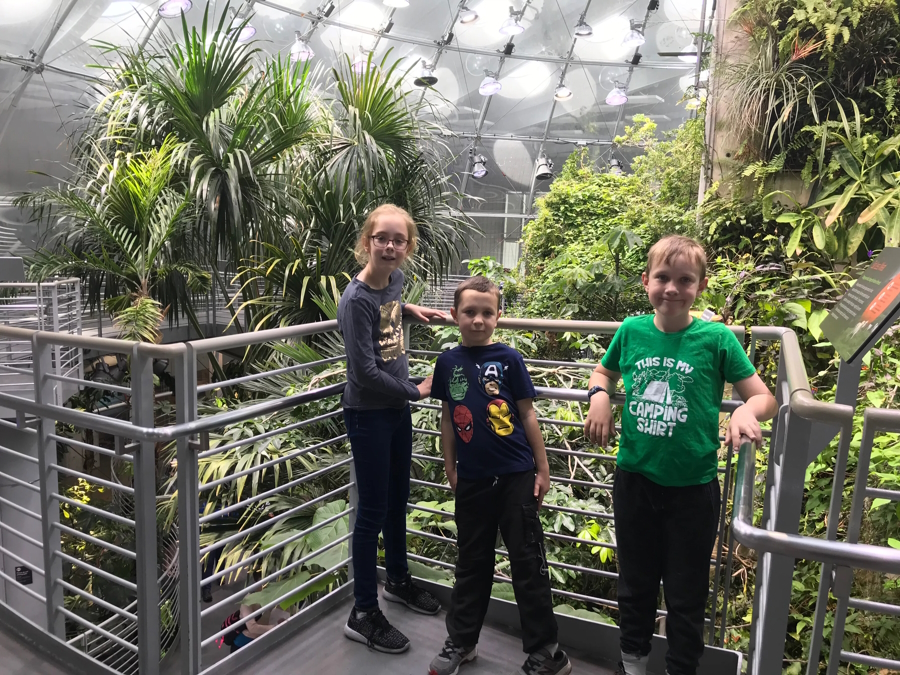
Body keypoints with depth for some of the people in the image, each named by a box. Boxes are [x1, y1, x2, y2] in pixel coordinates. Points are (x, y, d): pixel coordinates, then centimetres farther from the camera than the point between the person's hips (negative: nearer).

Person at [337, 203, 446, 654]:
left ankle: (398, 581, 42)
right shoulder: (356, 300, -22)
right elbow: (365, 372, -22)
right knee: (373, 510, 2)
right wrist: (415, 391, -12)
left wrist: (409, 308, 12)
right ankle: (363, 614, 18)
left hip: (397, 409, 7)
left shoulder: (395, 279, 0)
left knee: (398, 499, 20)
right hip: (368, 414, -7)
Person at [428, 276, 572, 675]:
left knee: (528, 564, 6)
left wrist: (542, 468, 0)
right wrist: (450, 469, 11)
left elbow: (527, 415, -1)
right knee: (472, 563, 16)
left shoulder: (508, 359, -5)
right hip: (472, 480, 3)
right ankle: (461, 641, 32)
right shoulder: (448, 363, 2)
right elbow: (448, 419, 10)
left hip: (516, 477, -2)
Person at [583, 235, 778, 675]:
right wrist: (599, 396, -7)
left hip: (692, 488, -2)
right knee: (635, 583, 21)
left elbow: (765, 397, -7)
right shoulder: (631, 331, -4)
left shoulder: (717, 339, -11)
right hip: (634, 479, 3)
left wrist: (747, 410, -30)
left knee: (686, 595, 14)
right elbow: (603, 372, 14)